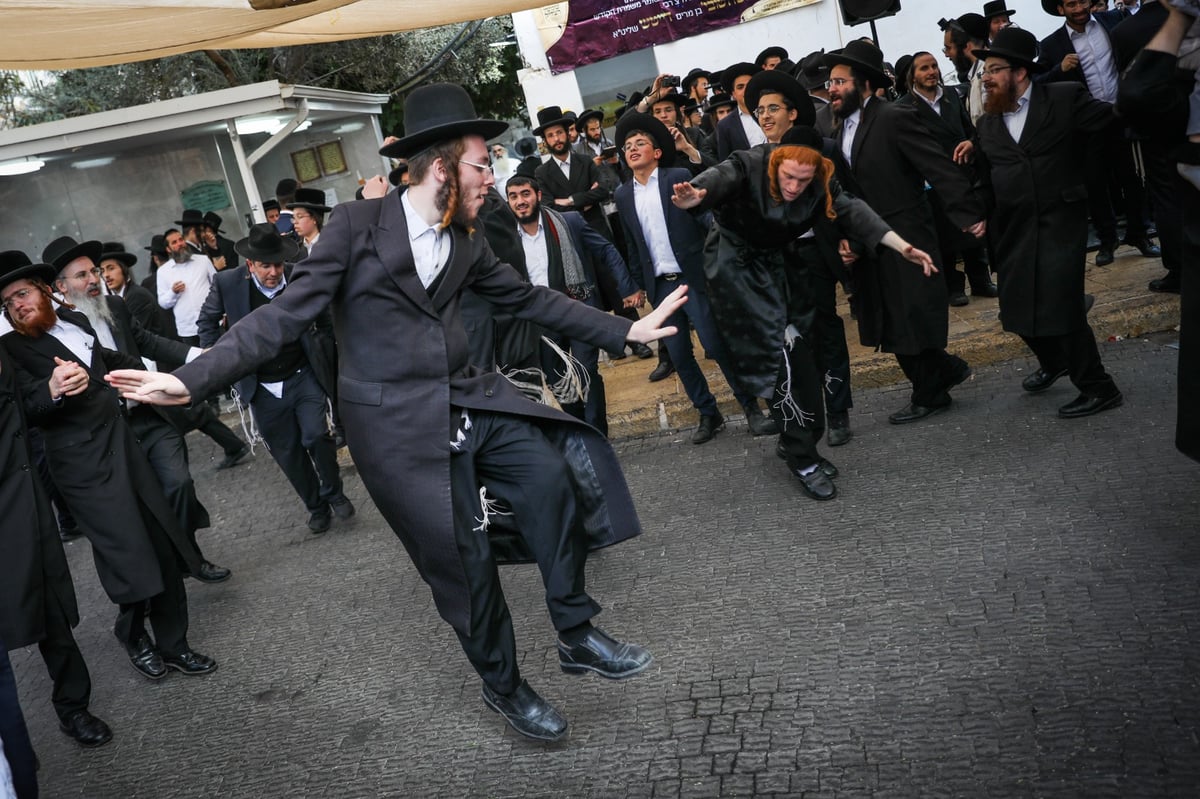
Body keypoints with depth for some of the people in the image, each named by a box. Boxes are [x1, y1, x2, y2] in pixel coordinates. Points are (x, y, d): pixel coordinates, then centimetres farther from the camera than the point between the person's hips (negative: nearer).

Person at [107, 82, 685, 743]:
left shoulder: (465, 242, 8)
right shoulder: (357, 225, -10)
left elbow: (530, 299, 17)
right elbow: (287, 314, -11)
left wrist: (624, 331, 16)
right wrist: (193, 377, -19)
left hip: (465, 400, 5)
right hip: (396, 425, -5)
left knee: (550, 475, -17)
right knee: (464, 558, -1)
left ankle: (576, 635, 0)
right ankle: (502, 686, 24)